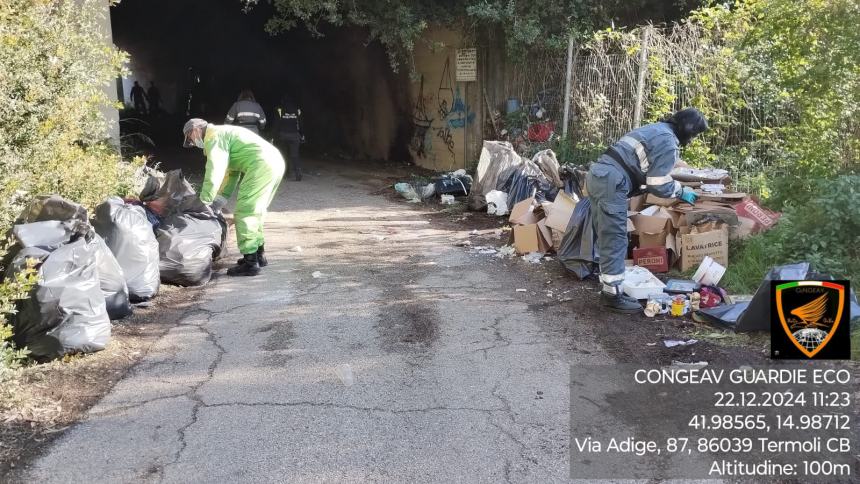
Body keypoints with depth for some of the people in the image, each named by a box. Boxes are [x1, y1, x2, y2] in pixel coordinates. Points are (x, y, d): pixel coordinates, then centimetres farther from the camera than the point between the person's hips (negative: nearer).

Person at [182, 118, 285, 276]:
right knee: (255, 211, 21)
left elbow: (215, 170, -12)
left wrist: (204, 202, -9)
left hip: (262, 166, -10)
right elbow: (231, 171, 28)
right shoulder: (224, 133, 29)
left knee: (244, 213, -5)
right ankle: (259, 255, 29)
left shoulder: (213, 136, -2)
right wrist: (219, 200, 23)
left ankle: (250, 262, -3)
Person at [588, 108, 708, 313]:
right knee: (615, 241, -3)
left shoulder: (655, 129, 25)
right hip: (611, 183, -10)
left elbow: (649, 174, 27)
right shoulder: (668, 141, -5)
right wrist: (681, 191, 9)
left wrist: (676, 187, 28)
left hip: (598, 175, 10)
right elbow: (659, 184, -7)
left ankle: (609, 287, 24)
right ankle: (613, 295, 3)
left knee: (607, 239, 16)